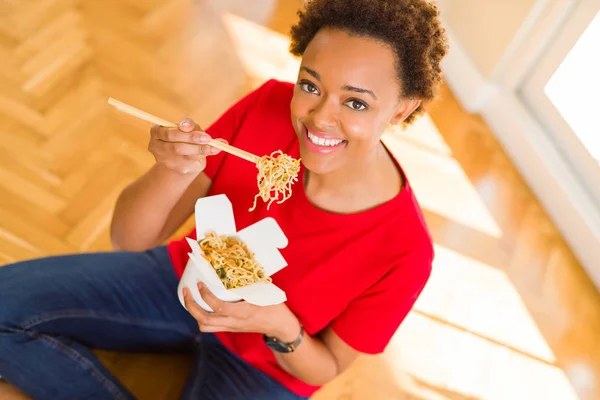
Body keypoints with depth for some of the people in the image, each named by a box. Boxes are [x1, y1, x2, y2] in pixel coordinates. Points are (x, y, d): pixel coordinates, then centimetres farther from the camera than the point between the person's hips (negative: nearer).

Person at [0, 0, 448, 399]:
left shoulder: (403, 250, -28)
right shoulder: (268, 105, -23)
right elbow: (129, 239, -17)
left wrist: (281, 327, -32)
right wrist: (173, 171, -38)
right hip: (185, 279, 3)